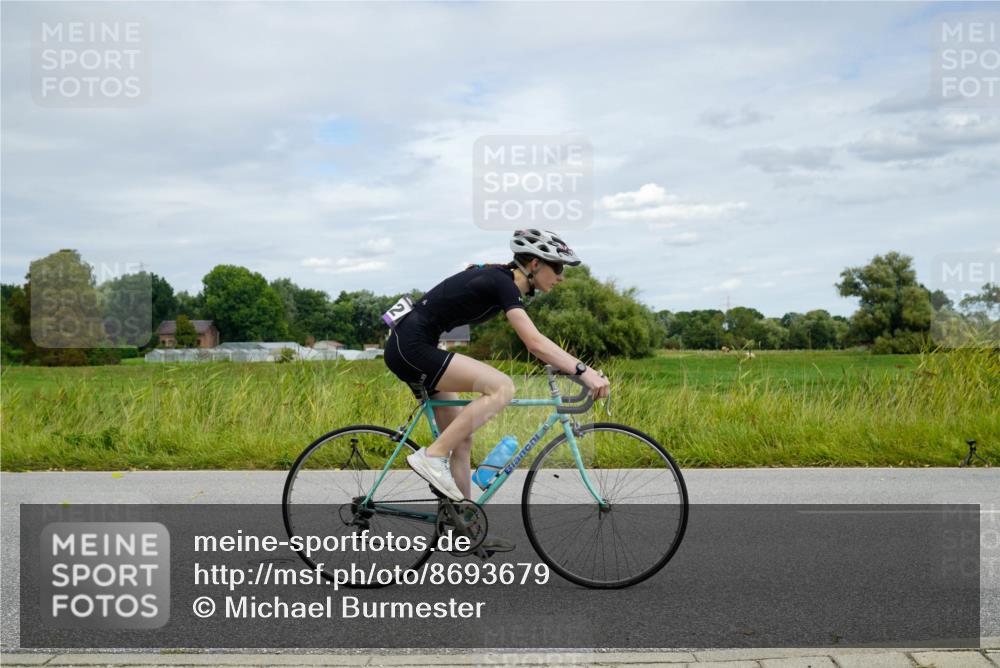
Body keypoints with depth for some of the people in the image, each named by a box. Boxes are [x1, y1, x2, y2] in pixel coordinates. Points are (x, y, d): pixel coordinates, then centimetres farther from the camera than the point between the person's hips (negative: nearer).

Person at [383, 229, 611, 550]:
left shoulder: (500, 279, 12)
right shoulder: (503, 283, -17)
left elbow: (535, 342, 19)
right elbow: (535, 343, -28)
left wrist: (575, 367, 13)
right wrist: (584, 371, -31)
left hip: (408, 348, 10)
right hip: (412, 346, -10)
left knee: (462, 438, 10)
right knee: (502, 387, -21)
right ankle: (433, 456, -15)